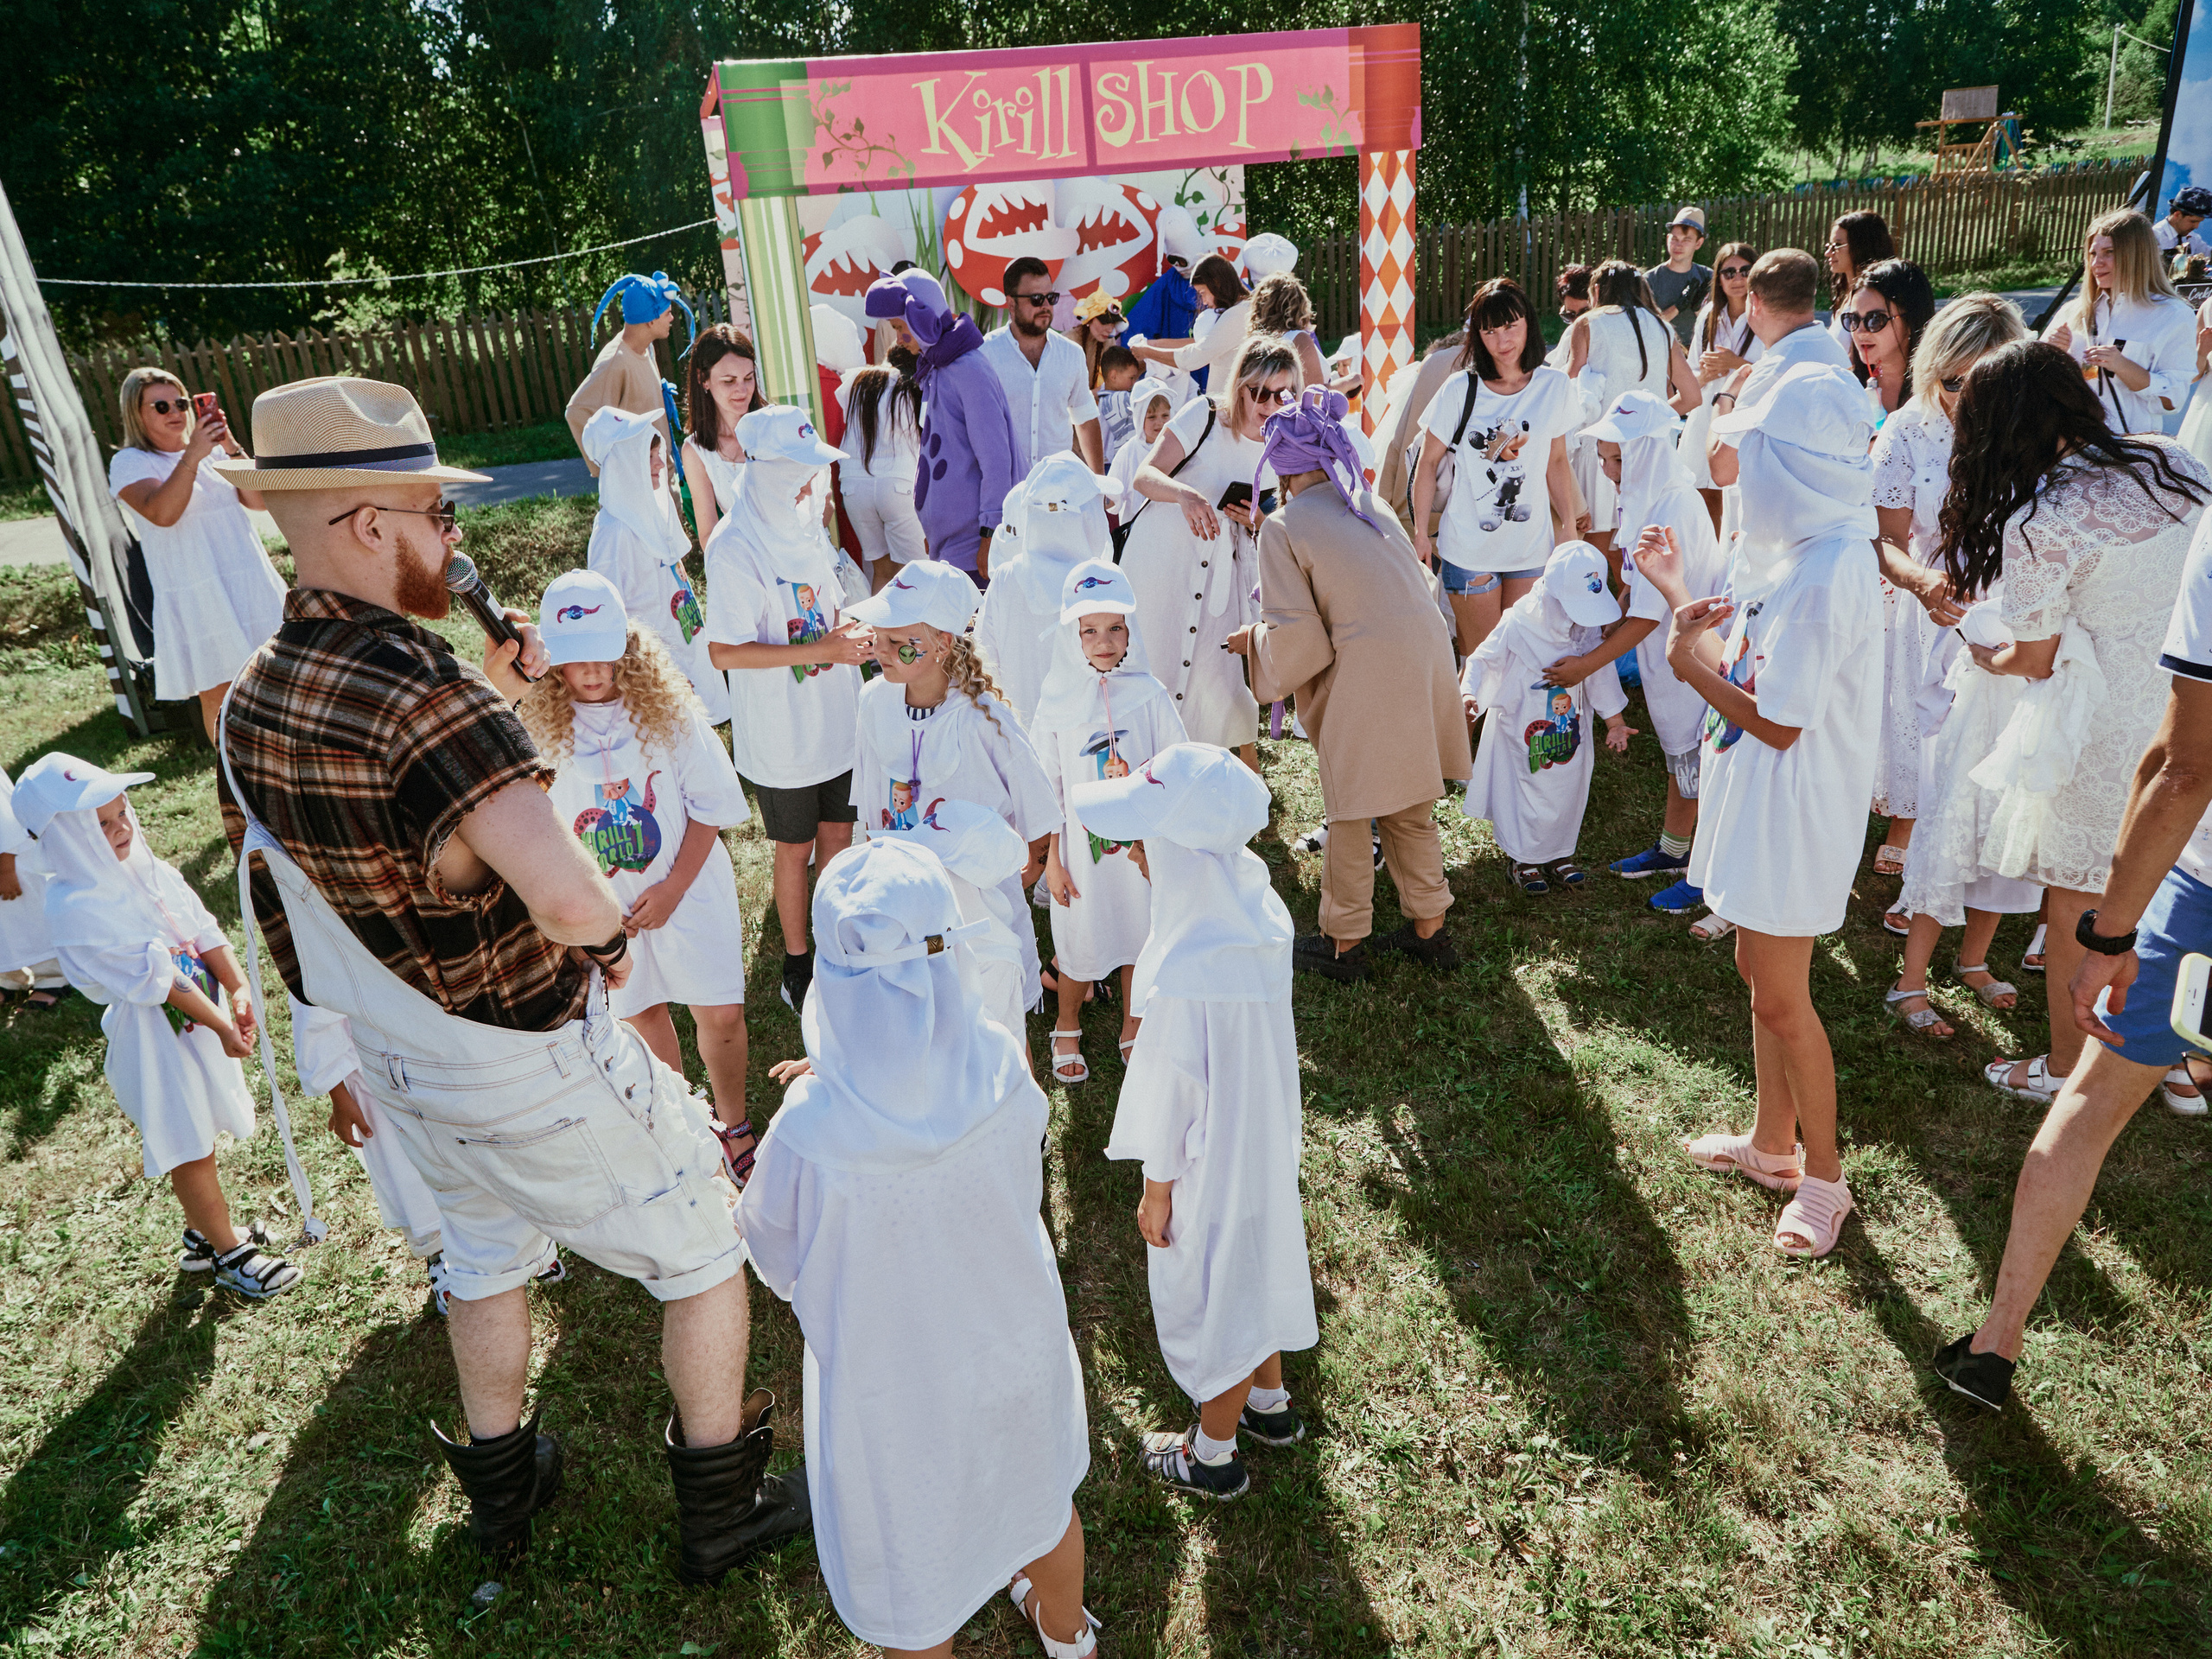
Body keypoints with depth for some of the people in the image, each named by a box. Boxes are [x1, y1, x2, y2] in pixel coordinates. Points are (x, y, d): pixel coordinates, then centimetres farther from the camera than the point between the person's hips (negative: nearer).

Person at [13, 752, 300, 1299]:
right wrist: (222, 1026, -26)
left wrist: (238, 990, -19)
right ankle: (230, 1255, 25)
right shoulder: (74, 910, -24)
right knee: (192, 1153, 8)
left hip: (200, 1021, 7)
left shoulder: (146, 869, -2)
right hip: (153, 1040, -7)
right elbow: (153, 979, -25)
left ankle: (202, 1236, 42)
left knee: (198, 1138, 22)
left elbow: (204, 931, -4)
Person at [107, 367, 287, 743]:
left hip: (250, 588, 4)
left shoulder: (211, 452, 12)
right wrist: (193, 454, -24)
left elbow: (258, 501, 2)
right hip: (197, 599, -4)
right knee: (217, 692, -2)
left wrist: (233, 449, -10)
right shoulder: (129, 463, -2)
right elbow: (162, 513, -20)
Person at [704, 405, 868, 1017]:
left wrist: (852, 629, -4)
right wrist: (820, 650, -26)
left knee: (838, 836, 15)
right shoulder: (735, 548, -20)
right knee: (796, 849, 9)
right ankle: (797, 962, 30)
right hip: (781, 732, -6)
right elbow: (724, 652, -22)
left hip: (836, 719, 6)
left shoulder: (806, 524, 4)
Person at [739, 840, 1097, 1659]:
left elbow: (777, 1263, -14)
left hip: (895, 1386, -3)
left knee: (911, 1586, 26)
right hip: (1014, 1348, 4)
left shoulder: (811, 1137, -36)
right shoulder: (1001, 1065, -28)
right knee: (1040, 1496, 34)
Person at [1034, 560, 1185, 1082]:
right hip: (1081, 843, -1)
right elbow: (1047, 788, -2)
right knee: (1079, 943, 12)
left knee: (1139, 936, 14)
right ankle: (1067, 1029, 39)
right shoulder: (1057, 703, -8)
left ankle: (1132, 1028, 39)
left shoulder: (1148, 695, -7)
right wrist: (1051, 859, -1)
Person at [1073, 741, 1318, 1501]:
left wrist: (1156, 1192, -8)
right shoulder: (1255, 906, -13)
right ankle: (1269, 1402, 54)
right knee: (1252, 1264, 29)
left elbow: (1174, 1097, -23)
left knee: (1212, 1292, 16)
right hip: (1262, 1137, 7)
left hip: (1211, 1164, -7)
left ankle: (1212, 1454, 41)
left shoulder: (1185, 975, -37)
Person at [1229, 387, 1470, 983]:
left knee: (1348, 816, 11)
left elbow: (1296, 638, -11)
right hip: (1429, 659, 7)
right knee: (1412, 809, 21)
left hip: (1366, 677, -6)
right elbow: (1420, 583, 18)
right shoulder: (1371, 503, 14)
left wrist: (1253, 641, 10)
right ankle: (1429, 930, 33)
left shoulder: (1282, 527, -5)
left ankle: (1344, 943, 25)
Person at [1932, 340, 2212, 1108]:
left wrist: (1984, 657, 12)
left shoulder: (2038, 525, -18)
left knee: (2077, 900, 10)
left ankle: (2064, 1066, 24)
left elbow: (2035, 659, -8)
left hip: (2109, 725, -6)